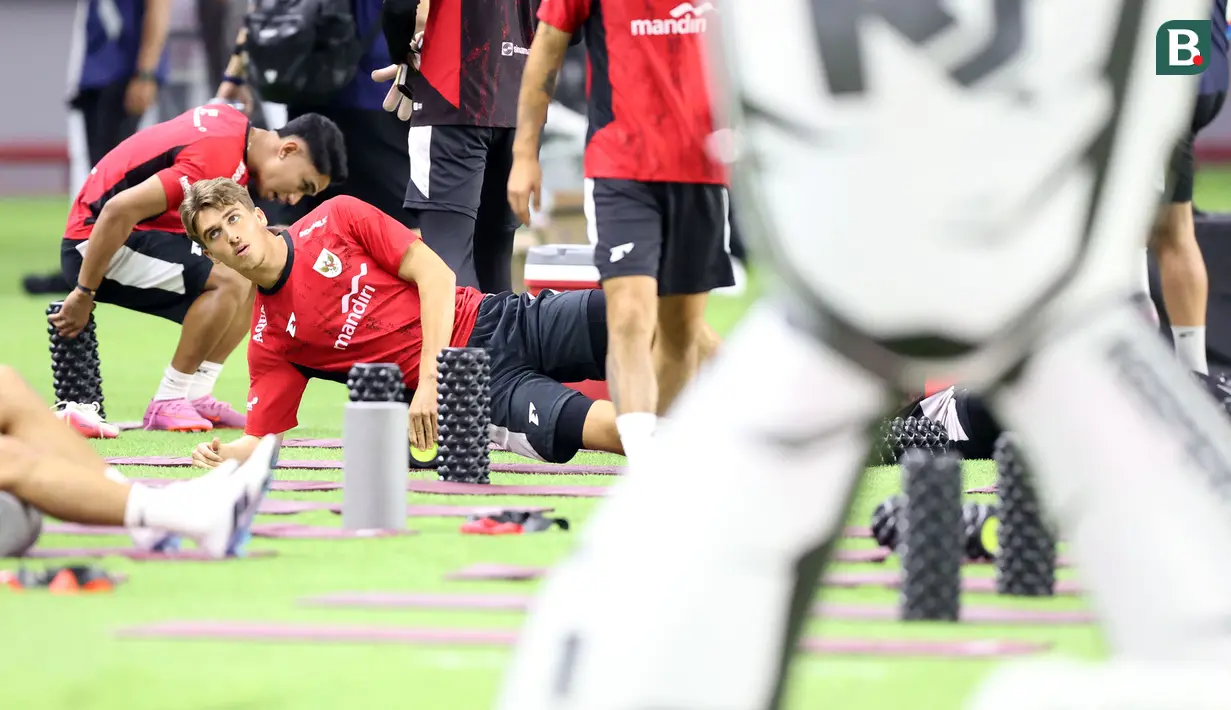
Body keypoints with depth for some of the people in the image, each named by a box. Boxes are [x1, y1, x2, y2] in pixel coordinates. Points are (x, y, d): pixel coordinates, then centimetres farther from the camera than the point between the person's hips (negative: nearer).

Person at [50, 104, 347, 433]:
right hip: (95, 243, -10)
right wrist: (84, 294, -23)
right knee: (229, 282, -24)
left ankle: (196, 397, 5)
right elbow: (120, 209, -31)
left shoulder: (235, 124, 5)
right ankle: (167, 404, -14)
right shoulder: (219, 160, -25)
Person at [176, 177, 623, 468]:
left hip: (502, 324, 0)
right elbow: (260, 438, 9)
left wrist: (429, 377, -12)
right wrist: (224, 455, -16)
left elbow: (434, 273, -1)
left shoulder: (336, 219, 4)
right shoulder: (269, 341, 9)